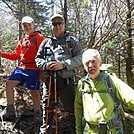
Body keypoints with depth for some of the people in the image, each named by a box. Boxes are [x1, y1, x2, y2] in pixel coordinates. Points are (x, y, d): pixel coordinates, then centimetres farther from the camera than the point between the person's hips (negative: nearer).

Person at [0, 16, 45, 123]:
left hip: (33, 68, -6)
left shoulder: (38, 37, -2)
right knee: (9, 84, -3)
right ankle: (10, 111, 7)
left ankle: (38, 114, 14)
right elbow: (17, 55, 19)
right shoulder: (22, 39, 19)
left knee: (34, 91, 0)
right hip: (21, 67, 7)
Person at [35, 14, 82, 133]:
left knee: (72, 109, 1)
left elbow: (79, 58, -1)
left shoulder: (72, 41, 9)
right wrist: (45, 65, -6)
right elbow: (38, 58, 17)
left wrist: (63, 64, -15)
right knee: (47, 109, 13)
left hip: (66, 81, -2)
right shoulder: (46, 42, 16)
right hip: (49, 81, 3)